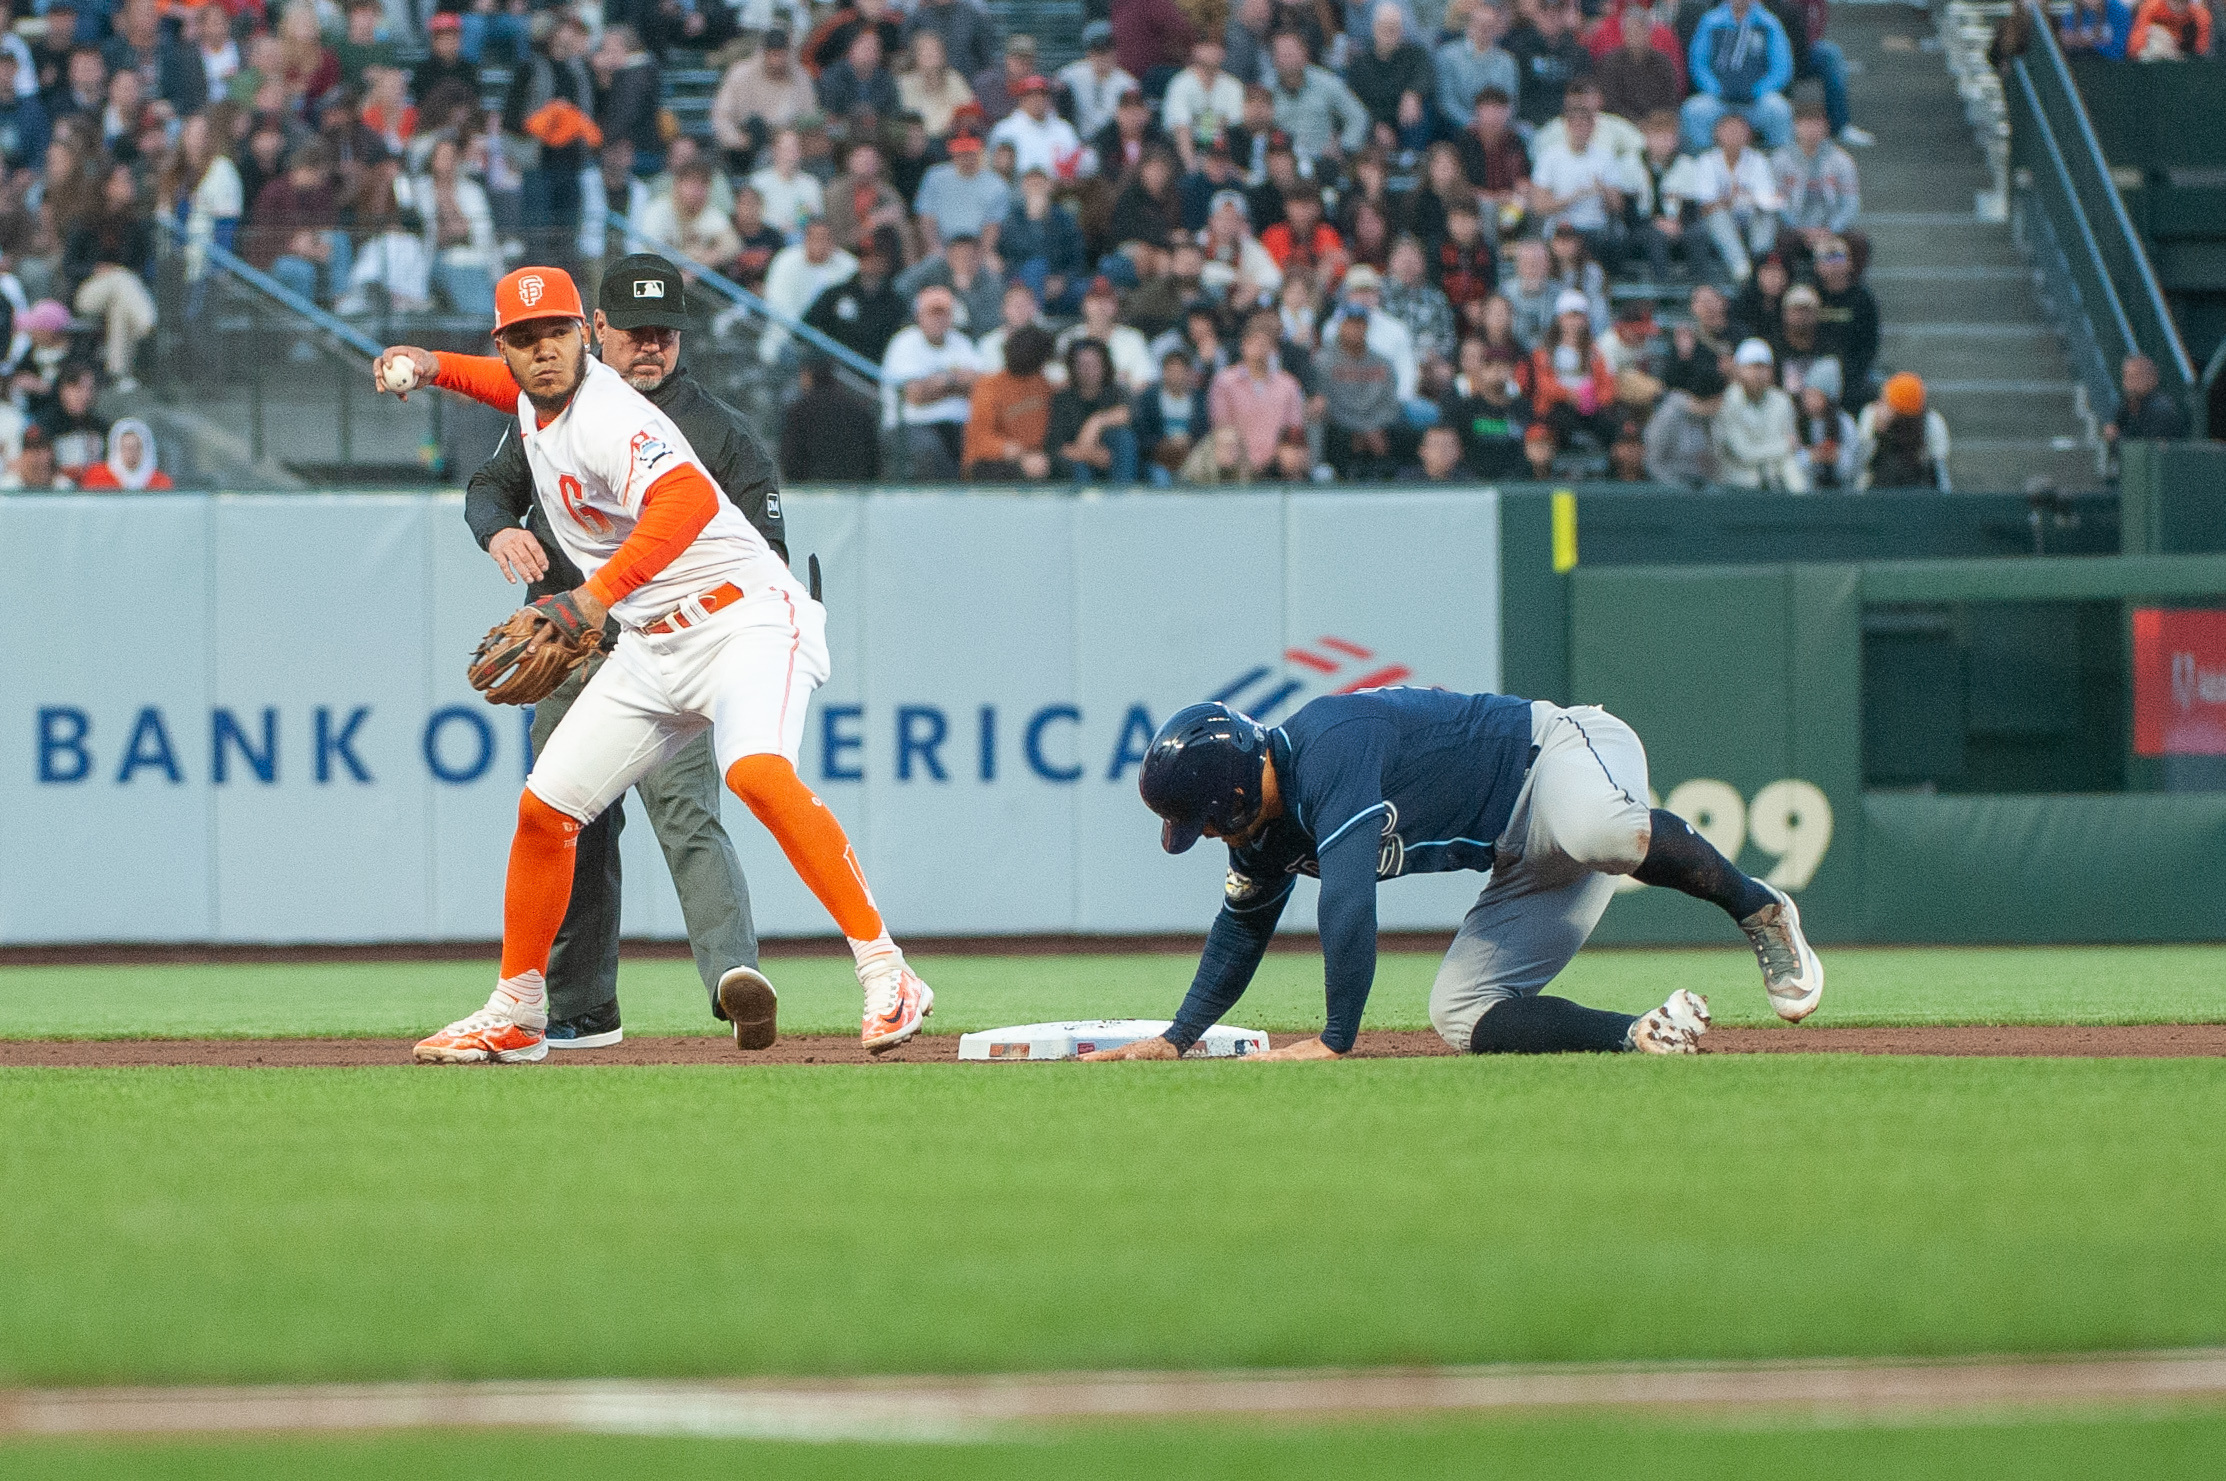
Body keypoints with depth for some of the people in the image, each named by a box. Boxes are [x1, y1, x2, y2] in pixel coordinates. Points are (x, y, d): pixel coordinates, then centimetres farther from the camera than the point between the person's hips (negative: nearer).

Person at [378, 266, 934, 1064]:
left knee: (758, 773, -34)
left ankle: (886, 975, -35)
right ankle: (516, 1016, 22)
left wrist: (599, 594, -49)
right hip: (652, 648, 9)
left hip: (745, 617, -9)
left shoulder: (607, 419, -22)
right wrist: (437, 366, 20)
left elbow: (689, 500, -42)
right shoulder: (536, 399, 6)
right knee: (543, 810, 6)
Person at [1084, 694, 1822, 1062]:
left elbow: (1348, 900, -32)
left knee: (1588, 827, -46)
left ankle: (1759, 909, -25)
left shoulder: (1330, 749, -25)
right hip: (1528, 867, 10)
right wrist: (1176, 1038, 22)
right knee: (1459, 1014, -6)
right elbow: (1243, 928, 24)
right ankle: (1647, 1034, -11)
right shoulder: (1270, 816, 6)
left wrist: (1336, 1040, -29)